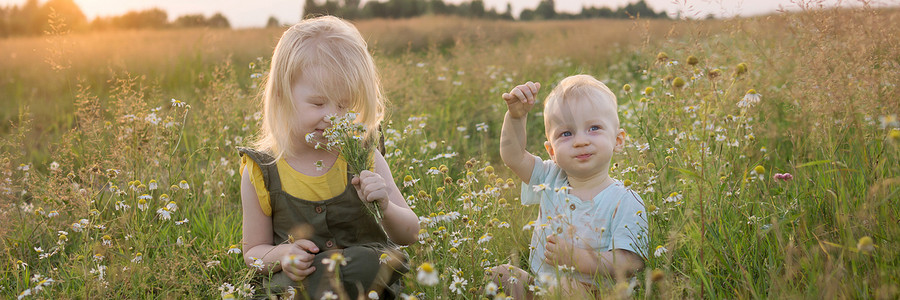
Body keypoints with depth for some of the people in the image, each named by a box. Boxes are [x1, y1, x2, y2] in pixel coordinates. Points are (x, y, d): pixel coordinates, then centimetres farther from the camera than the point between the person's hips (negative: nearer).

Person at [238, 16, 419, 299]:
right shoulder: (261, 172, -3)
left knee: (363, 262, -33)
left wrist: (385, 208, -20)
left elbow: (410, 235, 2)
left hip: (367, 276, 1)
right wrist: (282, 255, -16)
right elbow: (253, 251, 8)